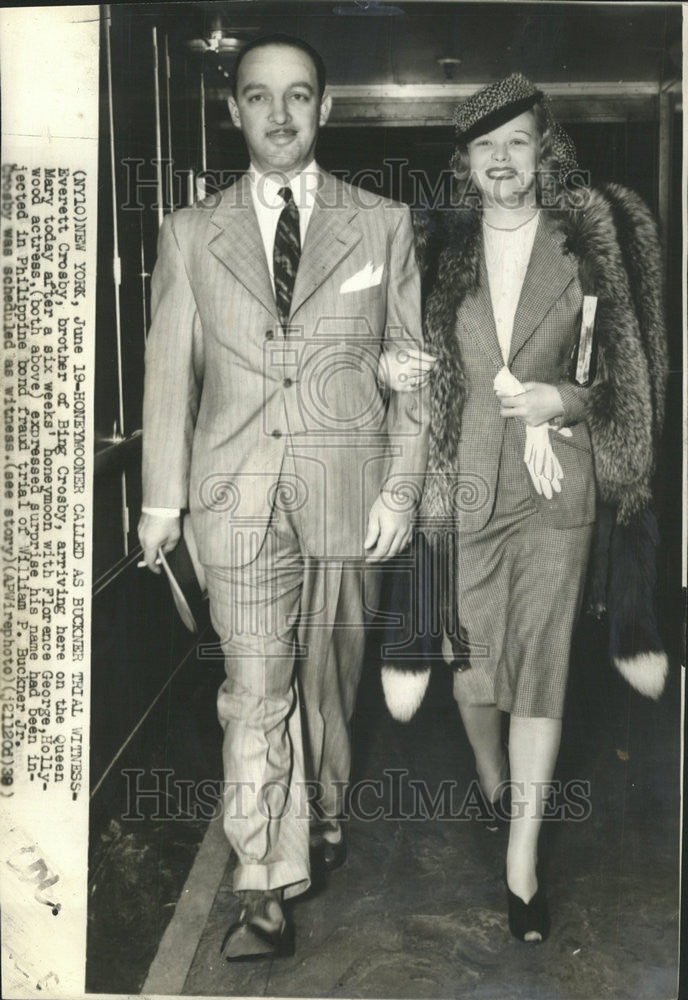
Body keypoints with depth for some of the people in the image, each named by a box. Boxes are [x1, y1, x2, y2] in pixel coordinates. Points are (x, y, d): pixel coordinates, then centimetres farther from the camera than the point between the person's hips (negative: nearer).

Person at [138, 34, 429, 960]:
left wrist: (400, 489, -1)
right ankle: (266, 890, 6)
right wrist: (162, 499, 6)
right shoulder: (191, 233, 7)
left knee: (330, 676, 12)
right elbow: (170, 370, 7)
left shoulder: (383, 224, 6)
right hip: (239, 492, 0)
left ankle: (324, 815, 37)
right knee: (254, 690, -3)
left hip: (349, 491, 1)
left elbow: (411, 363, 5)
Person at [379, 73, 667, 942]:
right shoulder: (436, 247, 5)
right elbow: (408, 353, 15)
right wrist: (392, 372, -7)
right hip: (461, 478, 2)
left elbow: (624, 376, 5)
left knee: (541, 662, -1)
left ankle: (522, 863, 8)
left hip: (555, 483, -2)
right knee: (470, 651, 12)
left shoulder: (591, 243, 1)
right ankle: (491, 781, 41)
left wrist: (563, 400, -13)